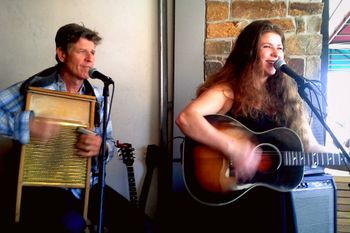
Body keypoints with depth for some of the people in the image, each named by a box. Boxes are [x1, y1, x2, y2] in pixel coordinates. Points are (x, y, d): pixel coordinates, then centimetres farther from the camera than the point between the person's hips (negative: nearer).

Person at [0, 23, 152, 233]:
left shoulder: (97, 97, 7)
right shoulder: (34, 88, -7)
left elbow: (111, 145, 9)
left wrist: (100, 146, -14)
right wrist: (26, 125, -27)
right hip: (44, 185, -5)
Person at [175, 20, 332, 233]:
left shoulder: (287, 96, 7)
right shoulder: (229, 90, -11)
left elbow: (310, 147, 6)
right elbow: (186, 119, -27)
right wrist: (233, 148, -32)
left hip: (272, 199, 5)